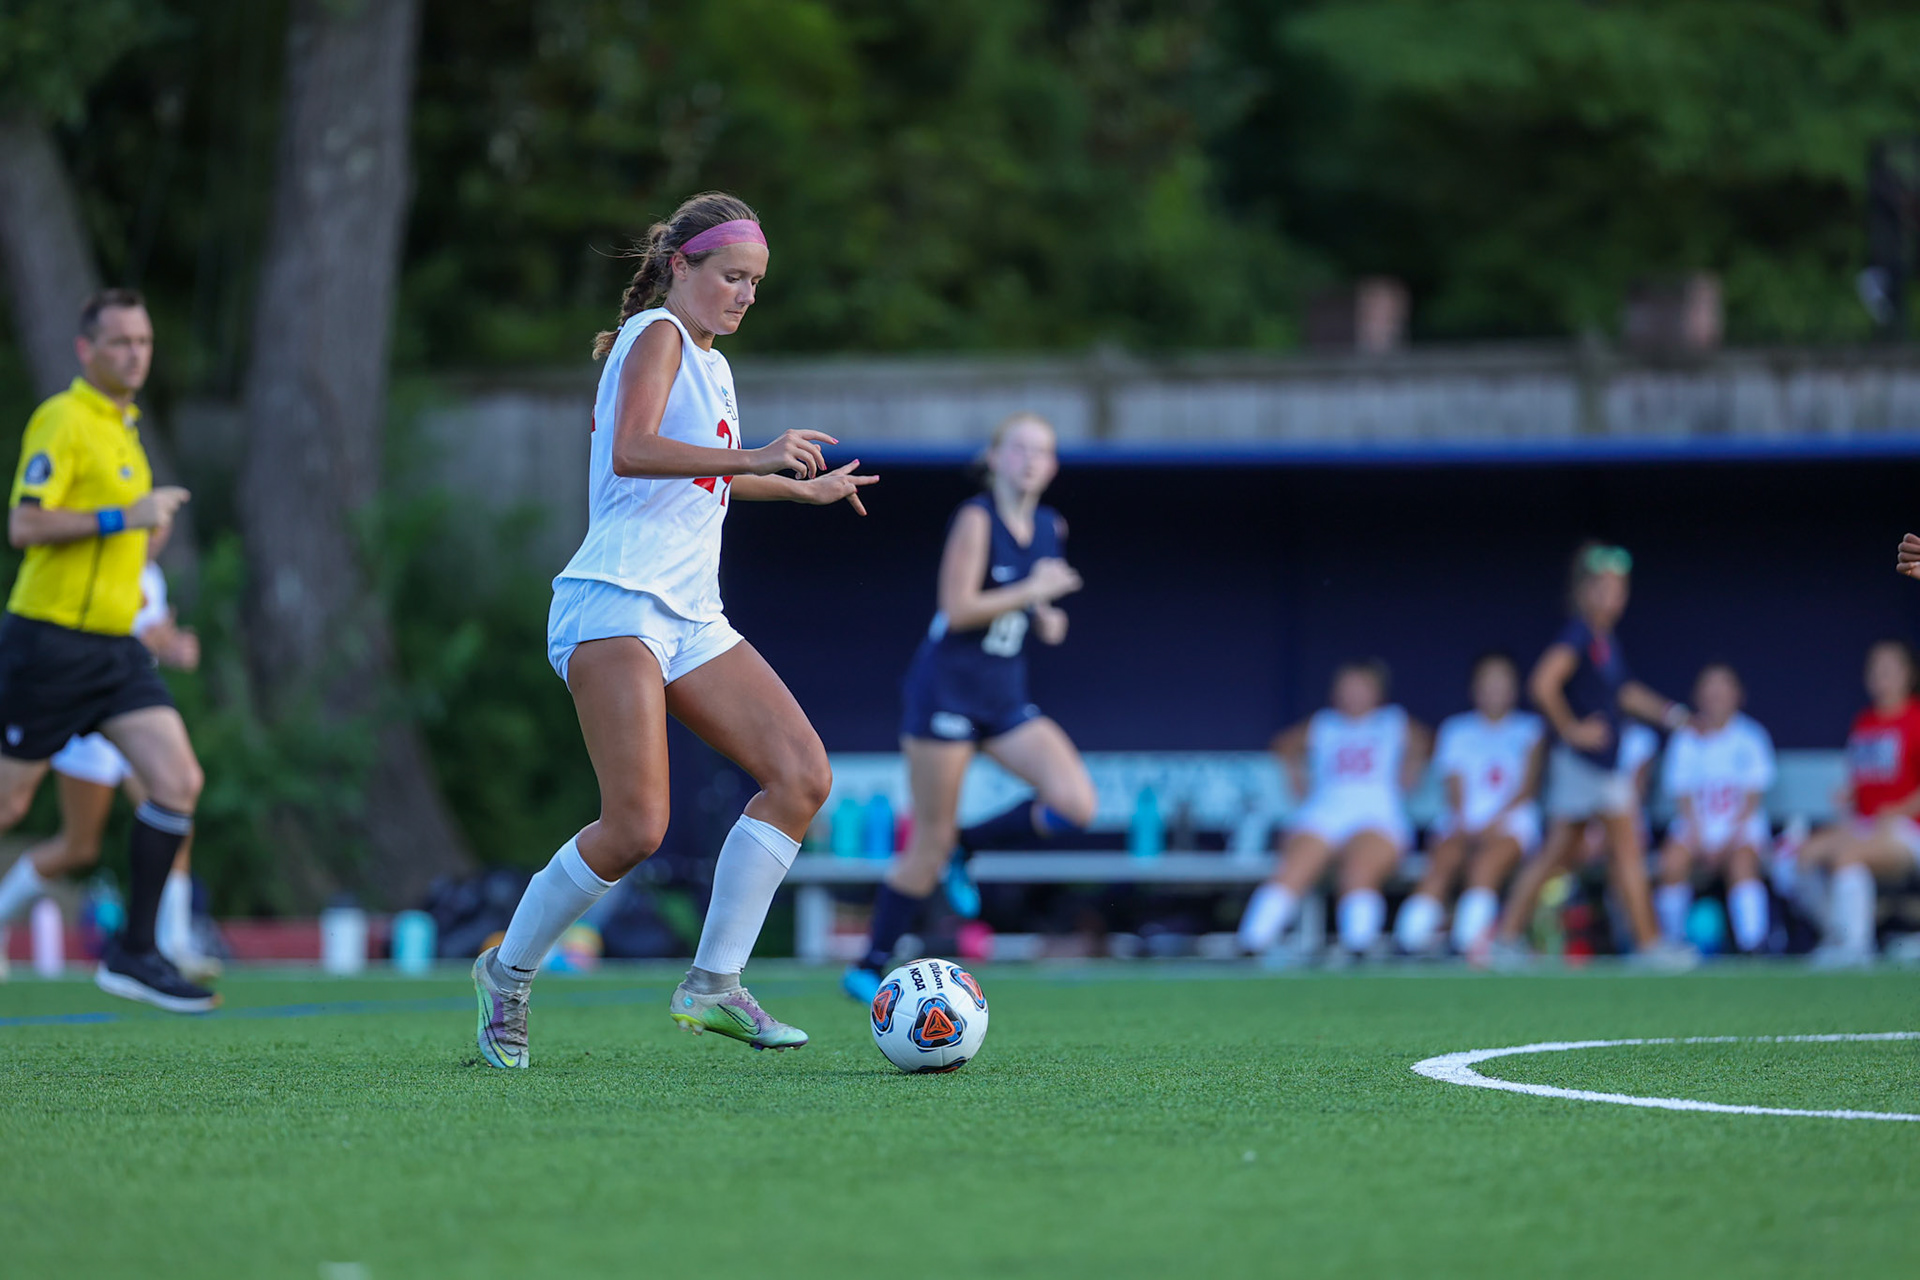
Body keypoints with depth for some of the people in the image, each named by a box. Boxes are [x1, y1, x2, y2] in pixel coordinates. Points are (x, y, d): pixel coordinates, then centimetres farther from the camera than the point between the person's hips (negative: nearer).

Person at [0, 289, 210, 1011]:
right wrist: (124, 517, -22)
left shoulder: (123, 426, 16)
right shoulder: (62, 421, -12)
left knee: (180, 782, -6)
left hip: (114, 648, 8)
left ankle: (133, 952, -2)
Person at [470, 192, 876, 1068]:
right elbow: (632, 452, -22)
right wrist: (751, 458, -32)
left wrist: (801, 489, 50)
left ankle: (713, 985, -2)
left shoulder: (710, 365, 23)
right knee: (635, 828, -18)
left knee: (802, 774, -6)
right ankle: (508, 973, 4)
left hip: (690, 618, 9)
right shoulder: (657, 334, -4)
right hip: (615, 605, -9)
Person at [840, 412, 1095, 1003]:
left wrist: (1047, 621, 4)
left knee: (1075, 804, -14)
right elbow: (958, 609, -19)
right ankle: (867, 969, 11)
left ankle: (964, 847, 9)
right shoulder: (977, 518, -11)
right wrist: (1033, 591, -19)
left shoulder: (1048, 528, 9)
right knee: (930, 843, -4)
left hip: (1004, 699, 6)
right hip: (947, 688, -6)